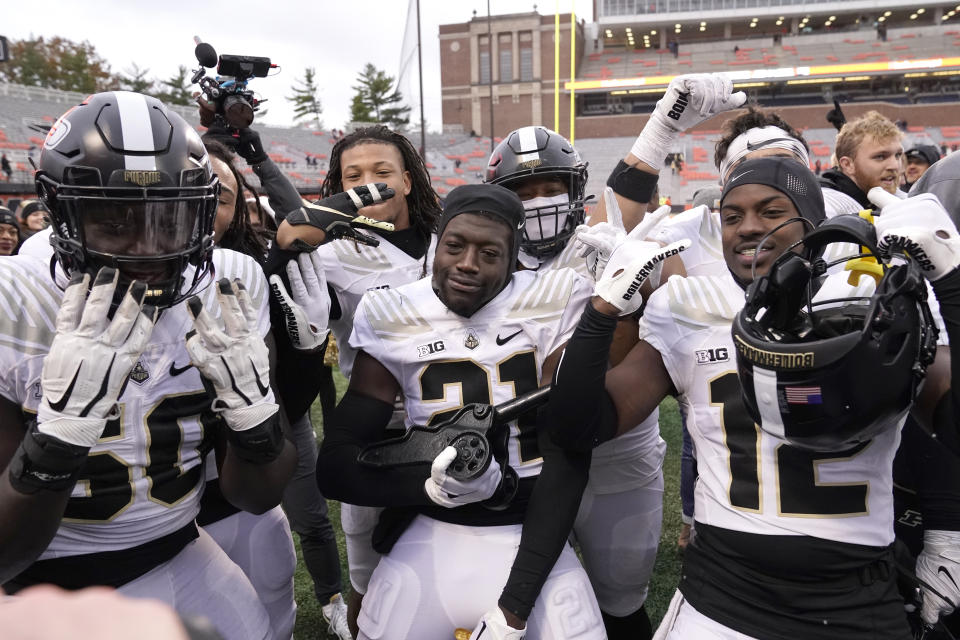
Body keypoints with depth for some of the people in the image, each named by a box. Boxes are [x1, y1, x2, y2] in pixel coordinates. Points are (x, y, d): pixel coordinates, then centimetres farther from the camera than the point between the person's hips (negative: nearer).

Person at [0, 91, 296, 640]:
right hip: (55, 587, -2)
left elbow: (258, 498, -8)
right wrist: (65, 420, -35)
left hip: (183, 560, 3)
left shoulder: (229, 298, -12)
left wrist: (252, 403, -27)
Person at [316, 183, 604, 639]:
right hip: (431, 537, 1)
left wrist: (516, 602, -12)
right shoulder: (395, 321, -4)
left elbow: (567, 460, -8)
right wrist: (433, 485, -20)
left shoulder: (549, 308, -8)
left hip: (530, 538, 0)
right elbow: (335, 467, -3)